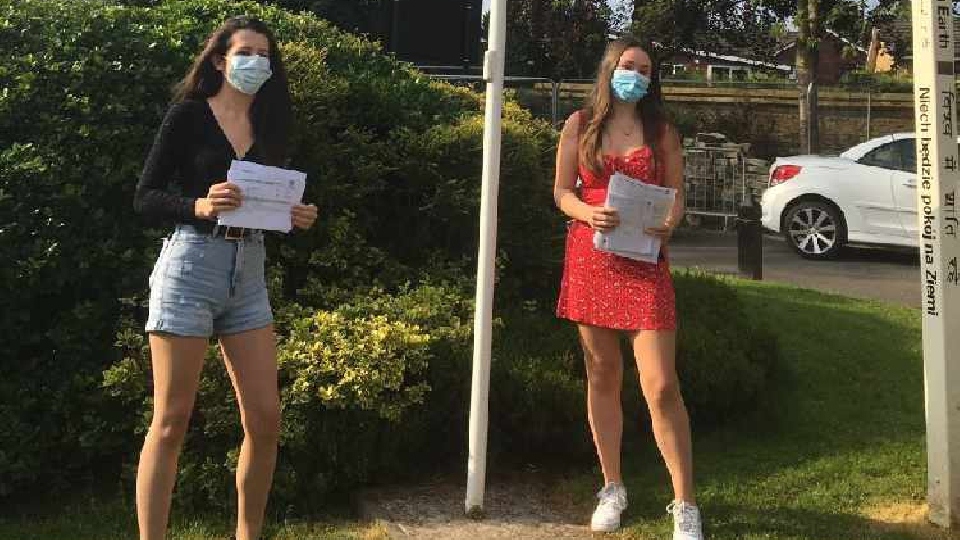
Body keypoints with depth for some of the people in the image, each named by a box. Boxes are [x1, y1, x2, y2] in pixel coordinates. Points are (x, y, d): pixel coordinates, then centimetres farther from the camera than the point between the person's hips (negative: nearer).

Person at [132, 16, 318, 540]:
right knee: (170, 422, -3)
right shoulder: (189, 114, -1)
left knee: (265, 418, 4)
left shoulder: (268, 125, 14)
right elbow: (145, 197, -5)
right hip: (190, 266, -5)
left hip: (249, 274, 5)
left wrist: (296, 217, -3)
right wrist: (200, 206, -22)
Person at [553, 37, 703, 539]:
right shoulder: (580, 125, 7)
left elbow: (676, 196, 6)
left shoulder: (662, 131, 7)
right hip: (589, 258, 1)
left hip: (645, 261, -1)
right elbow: (562, 191, 5)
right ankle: (612, 487, 25)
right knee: (602, 377, 9)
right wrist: (588, 213, -16)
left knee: (661, 386, -8)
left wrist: (668, 224, -17)